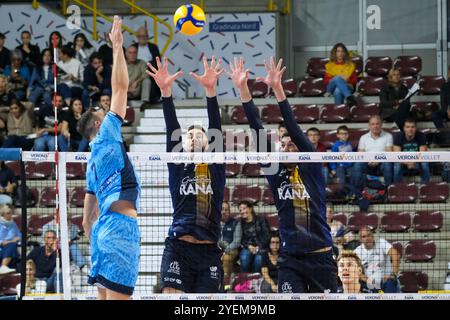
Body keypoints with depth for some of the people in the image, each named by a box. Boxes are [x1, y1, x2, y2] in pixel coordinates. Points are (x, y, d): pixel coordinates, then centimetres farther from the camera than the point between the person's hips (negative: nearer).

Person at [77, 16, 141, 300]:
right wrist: (117, 46, 9)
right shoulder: (106, 136, 5)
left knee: (106, 297, 4)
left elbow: (88, 218, 25)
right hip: (120, 224, -9)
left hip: (104, 226, 9)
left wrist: (96, 244, 27)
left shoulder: (93, 163, 25)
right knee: (117, 297, -15)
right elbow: (120, 87, 2)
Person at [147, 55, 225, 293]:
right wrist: (165, 91, -15)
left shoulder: (215, 168, 12)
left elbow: (215, 128, 0)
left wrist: (211, 90, -13)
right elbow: (172, 130, -1)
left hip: (209, 253, 1)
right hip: (178, 249, -1)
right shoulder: (178, 166, 11)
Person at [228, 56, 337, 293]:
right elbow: (258, 131, 1)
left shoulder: (311, 168, 2)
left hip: (320, 256, -1)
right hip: (290, 258, 2)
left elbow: (294, 128, -8)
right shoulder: (275, 174, 7)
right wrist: (243, 89, -5)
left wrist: (278, 89, -18)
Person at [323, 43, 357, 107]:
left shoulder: (350, 65, 19)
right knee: (337, 78, -40)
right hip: (332, 88, 0)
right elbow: (325, 81, 12)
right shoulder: (329, 65, 19)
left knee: (338, 91, -41)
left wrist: (347, 80, -10)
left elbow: (354, 80, 13)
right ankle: (349, 98, -60)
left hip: (346, 87, 0)